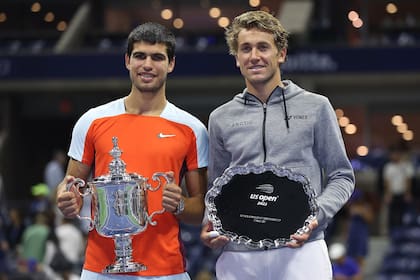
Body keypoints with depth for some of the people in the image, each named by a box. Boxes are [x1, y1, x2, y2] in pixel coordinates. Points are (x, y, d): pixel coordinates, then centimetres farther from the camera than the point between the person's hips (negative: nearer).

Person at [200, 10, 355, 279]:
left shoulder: (316, 107, 8)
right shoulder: (221, 118, 14)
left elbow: (341, 177, 8)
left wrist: (316, 215, -11)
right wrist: (209, 224, -2)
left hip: (300, 251, -2)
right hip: (238, 256, 2)